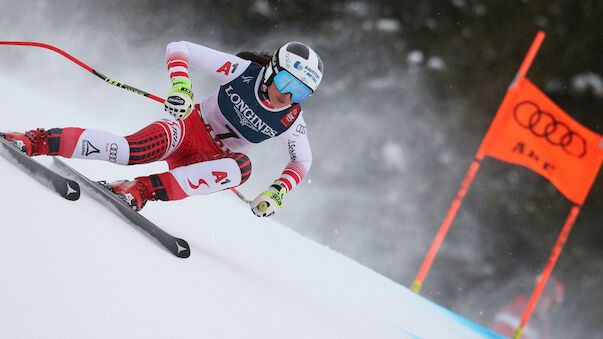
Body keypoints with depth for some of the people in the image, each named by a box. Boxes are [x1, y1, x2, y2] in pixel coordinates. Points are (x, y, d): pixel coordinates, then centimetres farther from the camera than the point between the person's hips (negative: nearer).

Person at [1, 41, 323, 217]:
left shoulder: (292, 121, -10)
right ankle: (36, 141, -27)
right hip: (190, 127, -3)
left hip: (213, 159, 3)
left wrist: (277, 192, -13)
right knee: (133, 150, -35)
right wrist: (180, 86, -36)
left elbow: (302, 160, 5)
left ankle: (143, 189, -39)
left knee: (242, 167, -35)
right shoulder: (244, 70, -18)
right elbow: (179, 48, -17)